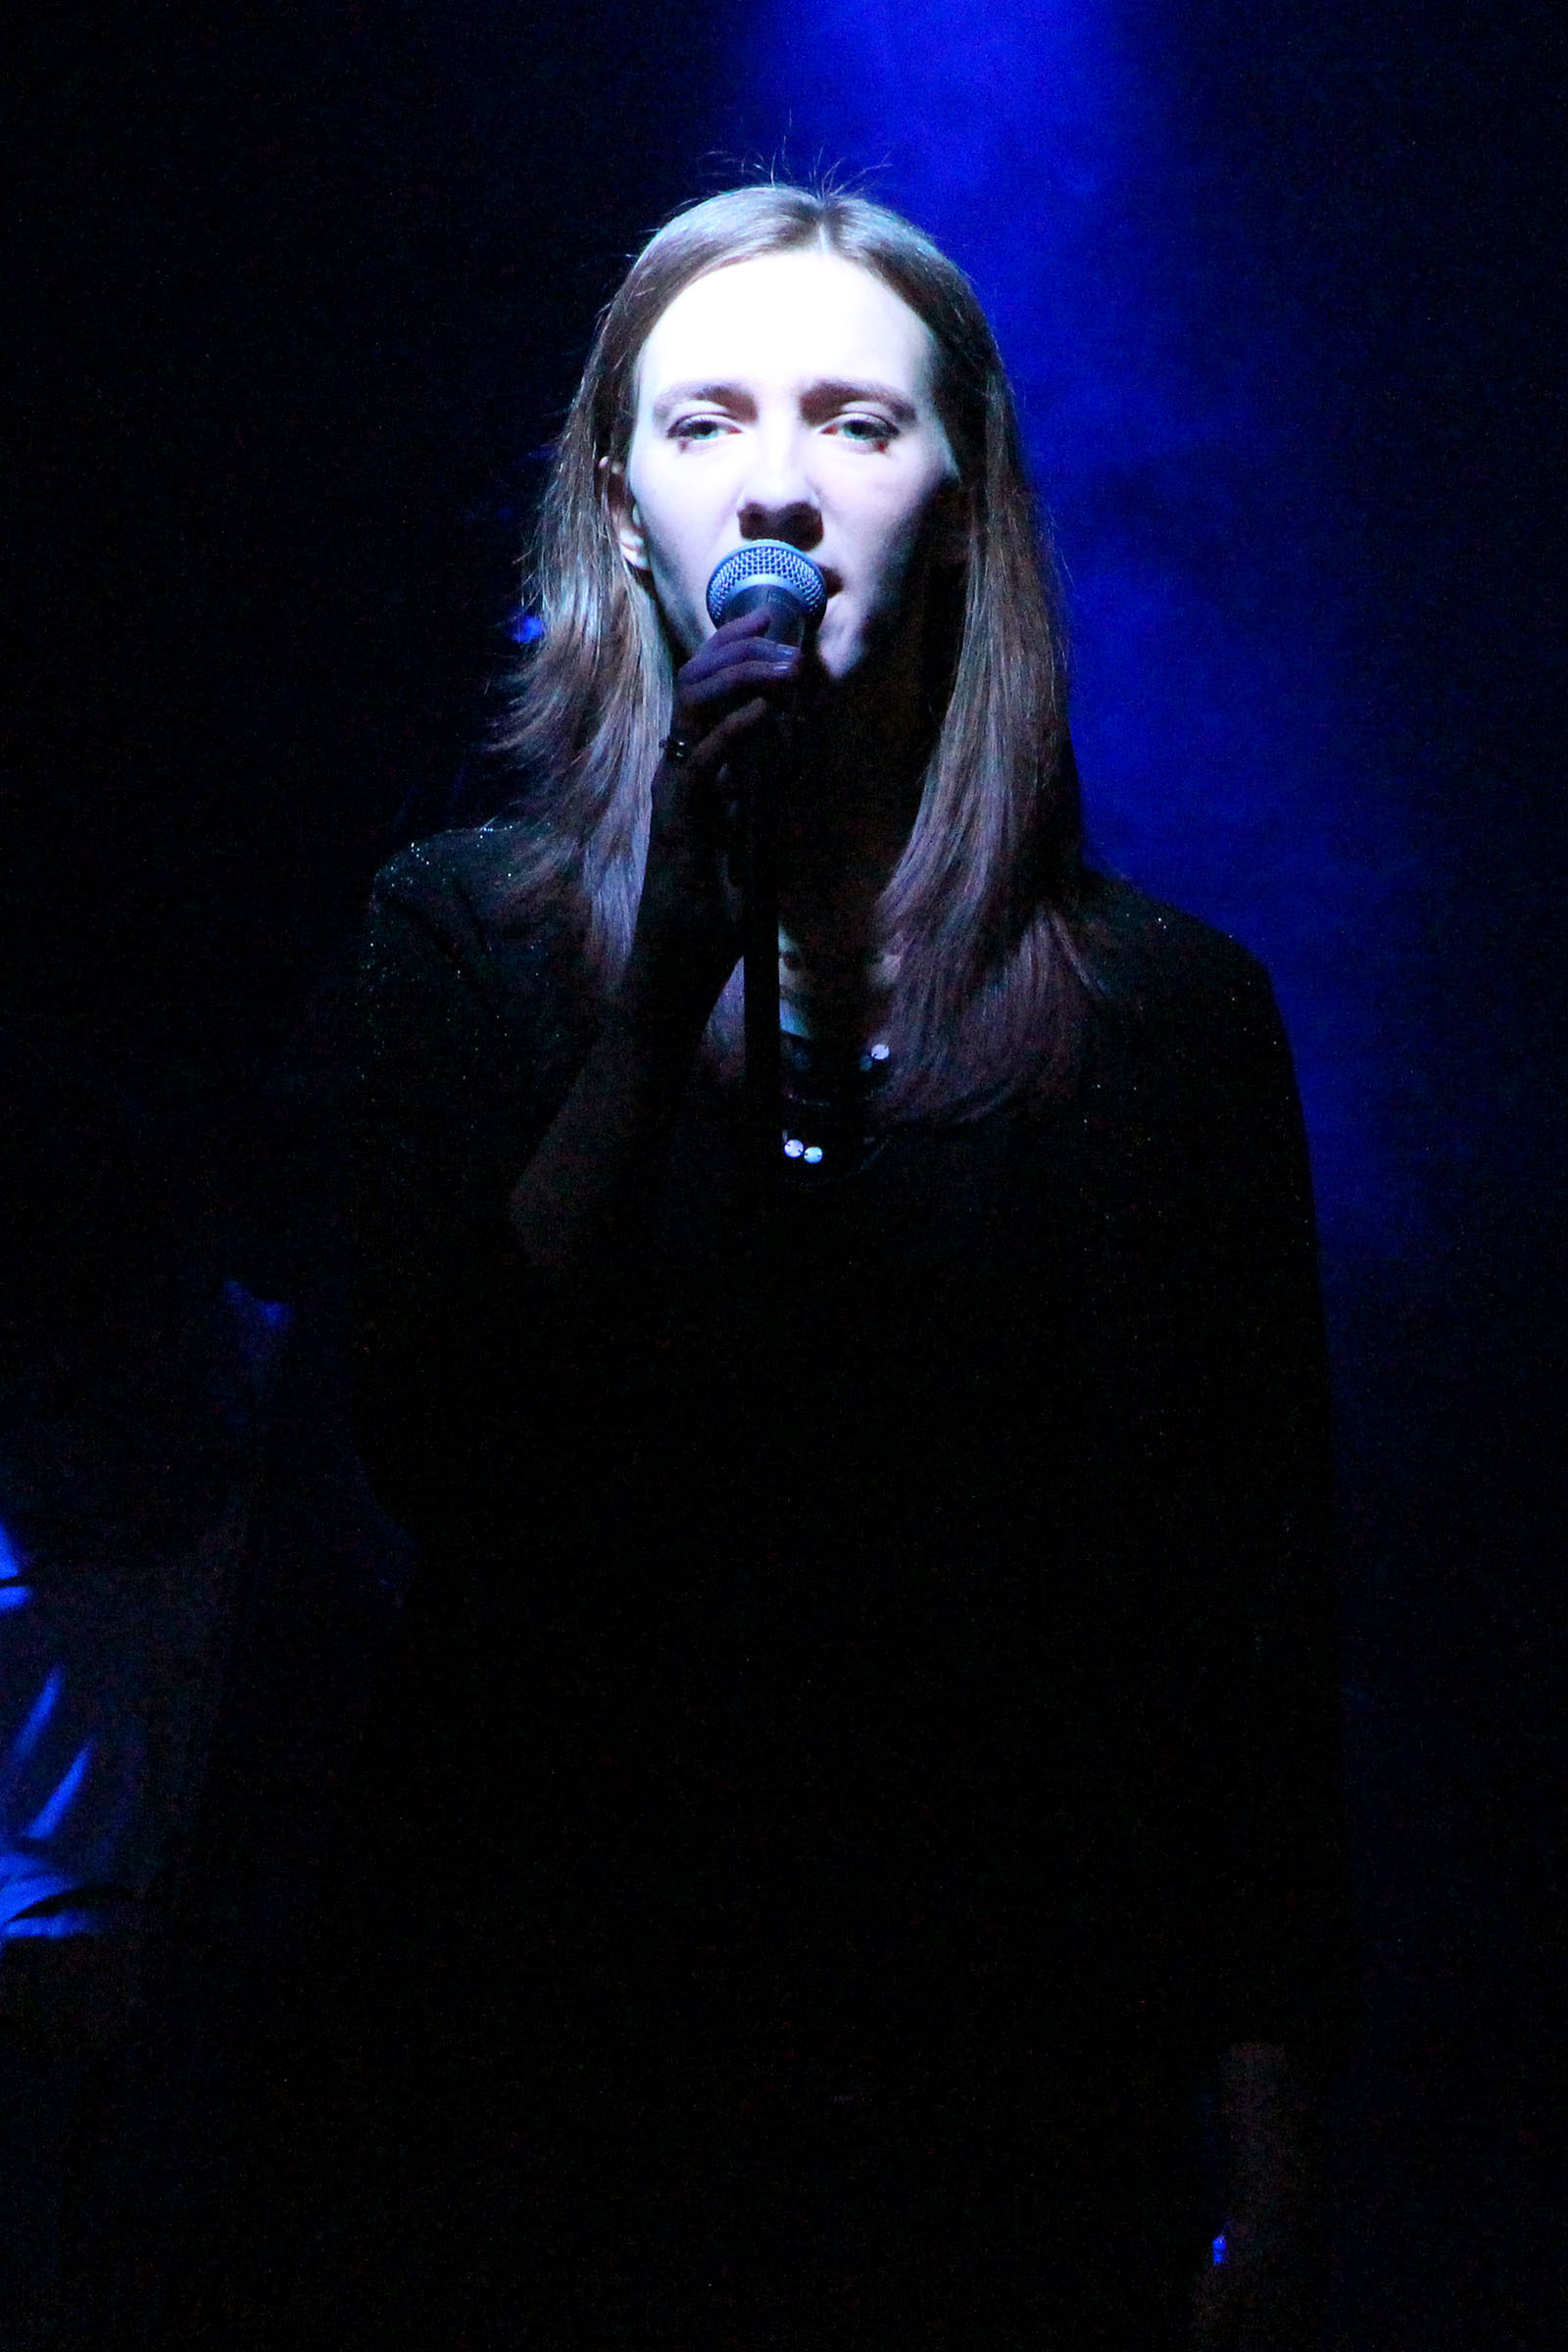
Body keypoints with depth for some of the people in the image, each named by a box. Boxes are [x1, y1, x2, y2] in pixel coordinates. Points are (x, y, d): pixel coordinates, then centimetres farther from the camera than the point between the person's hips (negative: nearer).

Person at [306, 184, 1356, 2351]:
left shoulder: (1168, 1009, 2)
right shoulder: (468, 933, 3)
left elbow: (1262, 1623, 2)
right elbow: (439, 1458, -11)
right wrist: (669, 988, -19)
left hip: (1015, 2101, 0)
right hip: (554, 2071, 0)